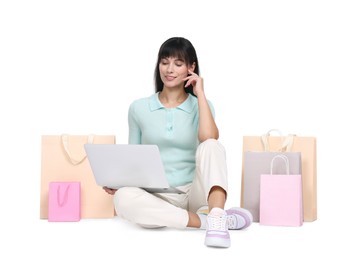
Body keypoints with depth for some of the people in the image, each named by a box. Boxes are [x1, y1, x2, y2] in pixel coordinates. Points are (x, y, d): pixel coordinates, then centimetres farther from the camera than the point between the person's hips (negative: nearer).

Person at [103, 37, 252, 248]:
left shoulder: (201, 105, 6)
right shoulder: (139, 108, 8)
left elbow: (209, 139, -16)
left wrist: (200, 93, -9)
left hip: (195, 193, 0)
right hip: (158, 197, 1)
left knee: (211, 146, -28)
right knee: (124, 198, -34)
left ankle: (216, 219, -44)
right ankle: (207, 220, -31)